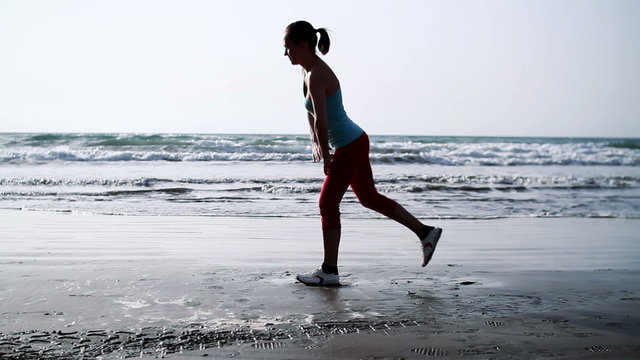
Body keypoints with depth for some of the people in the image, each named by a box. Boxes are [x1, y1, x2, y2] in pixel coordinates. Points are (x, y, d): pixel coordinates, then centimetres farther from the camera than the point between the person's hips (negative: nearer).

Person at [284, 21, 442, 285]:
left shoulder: (316, 76, -21)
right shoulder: (310, 70, 9)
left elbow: (321, 121, -27)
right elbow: (310, 109, 23)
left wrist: (326, 157, -17)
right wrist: (314, 141, 15)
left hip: (349, 147, -10)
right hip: (355, 143, 10)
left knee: (328, 205, -2)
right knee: (369, 197, 18)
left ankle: (329, 271, 7)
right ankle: (425, 232, 25)